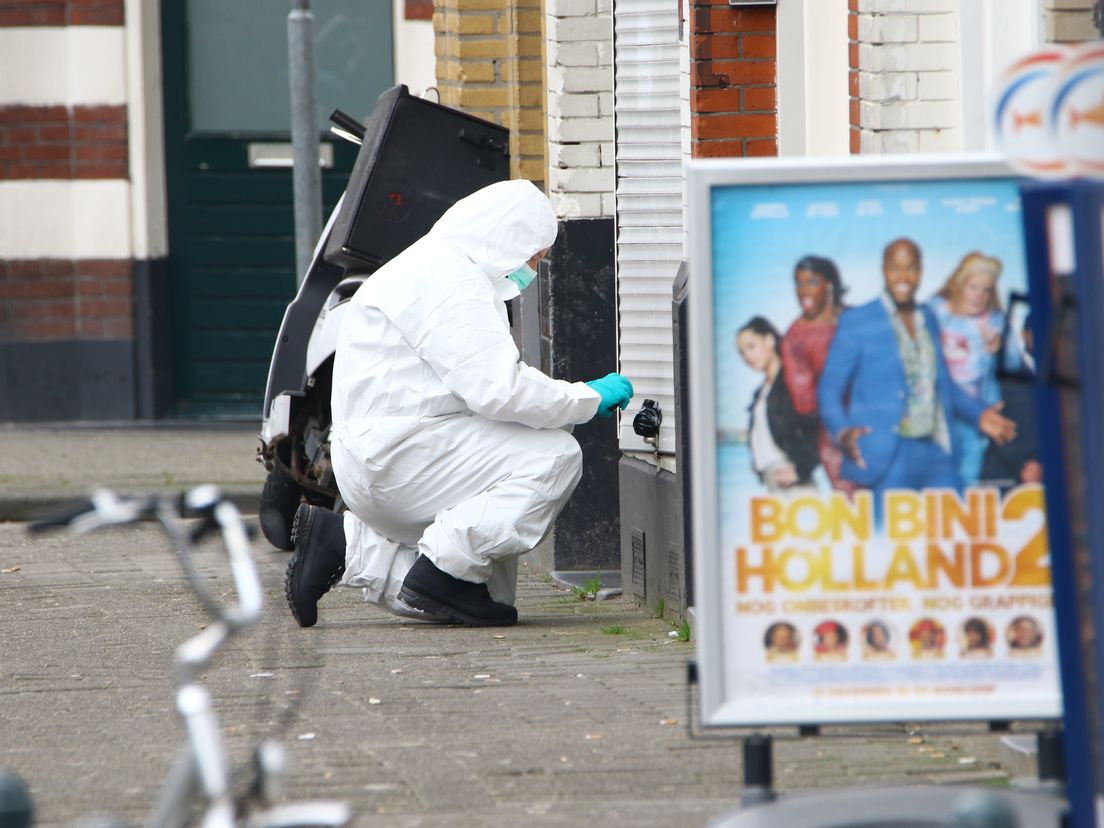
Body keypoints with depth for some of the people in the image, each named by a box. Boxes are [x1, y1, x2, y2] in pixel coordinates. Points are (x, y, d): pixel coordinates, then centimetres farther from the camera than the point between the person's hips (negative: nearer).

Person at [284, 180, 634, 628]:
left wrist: (583, 398, 12)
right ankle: (442, 570, -17)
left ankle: (344, 543, 10)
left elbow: (486, 386, 21)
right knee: (555, 455, -19)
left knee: (494, 592, 12)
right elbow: (498, 390, -23)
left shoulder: (442, 268, 22)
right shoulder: (449, 280, -14)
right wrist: (590, 398, -11)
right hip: (395, 454, -11)